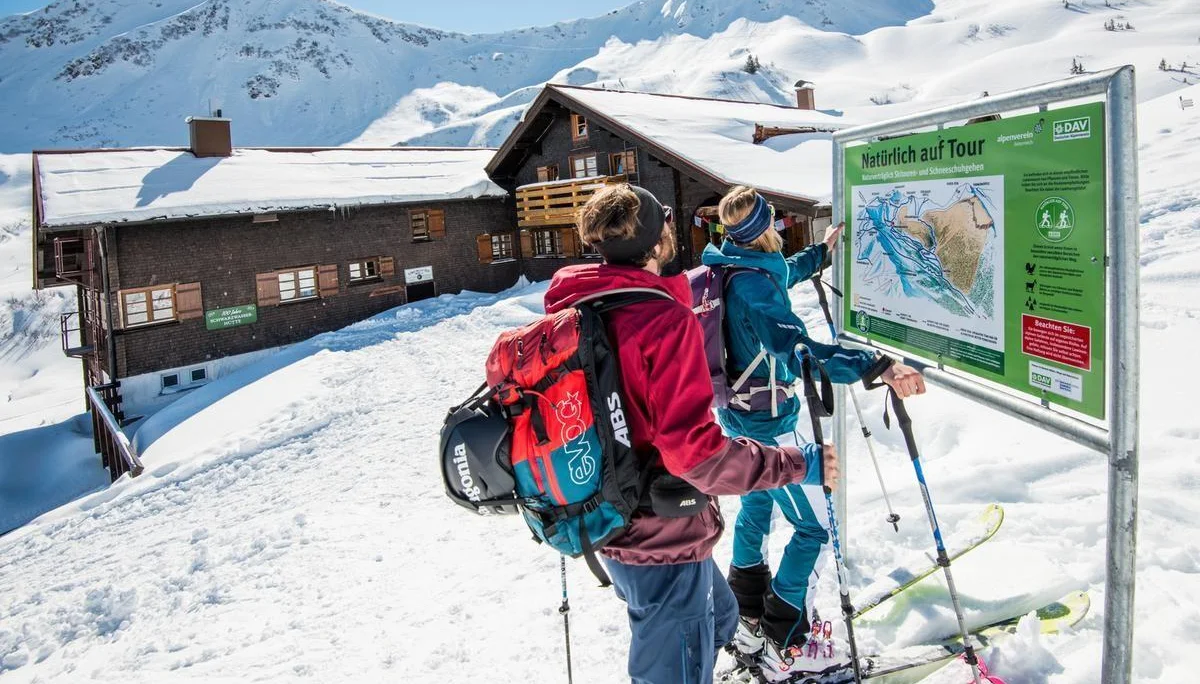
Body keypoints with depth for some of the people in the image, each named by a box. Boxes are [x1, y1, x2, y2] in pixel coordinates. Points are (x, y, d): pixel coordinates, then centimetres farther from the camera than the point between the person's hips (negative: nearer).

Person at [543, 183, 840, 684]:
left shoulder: (570, 307, 0)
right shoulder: (665, 318, -24)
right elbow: (694, 450, -28)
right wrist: (800, 465, -17)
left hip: (610, 524, 8)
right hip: (664, 537, -8)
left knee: (717, 619, 30)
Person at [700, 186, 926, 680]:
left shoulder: (726, 269, 3)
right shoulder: (754, 284, -27)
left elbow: (779, 276, 24)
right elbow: (798, 351, -38)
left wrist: (820, 251, 36)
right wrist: (876, 367, -45)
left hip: (736, 412, 10)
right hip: (767, 422, -10)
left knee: (757, 500, 24)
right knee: (815, 527, 1)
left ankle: (746, 621, 37)